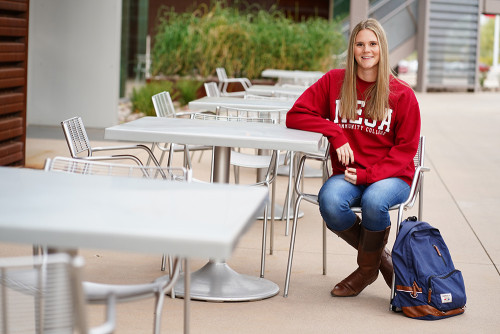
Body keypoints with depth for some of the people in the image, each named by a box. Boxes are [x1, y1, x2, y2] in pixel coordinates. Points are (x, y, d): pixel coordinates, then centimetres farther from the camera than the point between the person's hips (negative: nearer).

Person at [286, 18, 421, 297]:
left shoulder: (402, 94, -1)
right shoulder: (334, 81, 4)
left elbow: (406, 149, -1)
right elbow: (296, 115, 0)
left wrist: (367, 175, -14)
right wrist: (336, 134, -15)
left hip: (391, 176, -2)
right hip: (348, 174, 2)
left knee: (374, 200, -36)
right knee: (329, 201, -32)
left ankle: (368, 267, -3)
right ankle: (382, 257, -4)